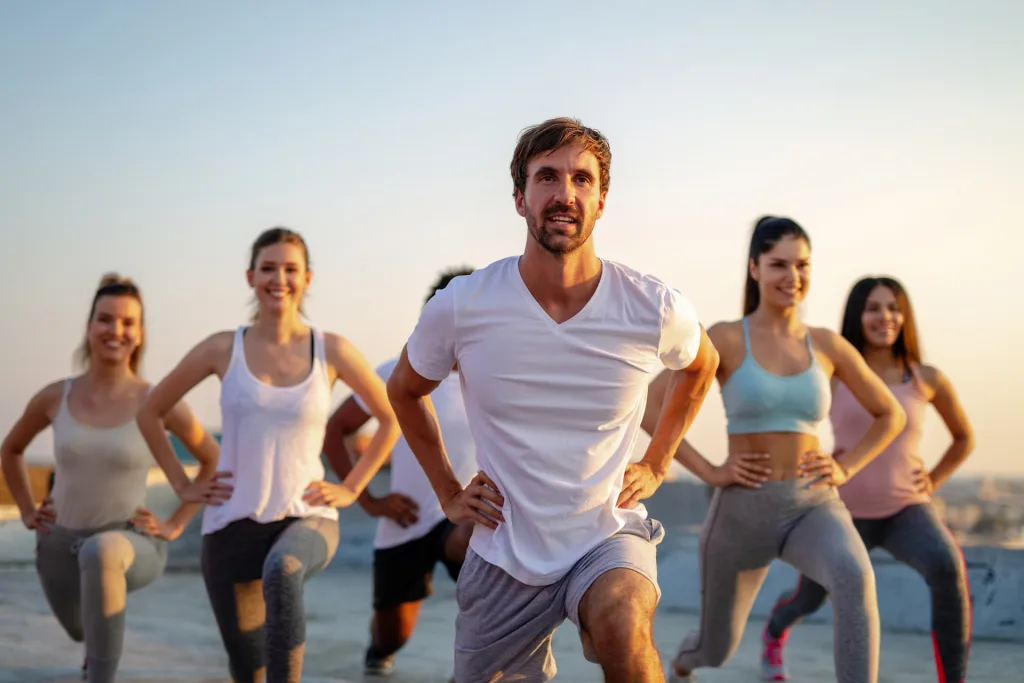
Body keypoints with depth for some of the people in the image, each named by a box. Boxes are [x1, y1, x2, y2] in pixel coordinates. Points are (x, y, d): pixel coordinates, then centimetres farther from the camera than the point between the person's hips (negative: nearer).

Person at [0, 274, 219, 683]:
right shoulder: (54, 398, -6)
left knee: (102, 551, -41)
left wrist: (176, 524, -5)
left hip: (130, 545, -4)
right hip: (60, 548, 4)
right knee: (82, 632, 28)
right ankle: (102, 637, 69)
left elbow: (215, 461, 1)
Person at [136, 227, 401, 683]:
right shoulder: (222, 349, -1)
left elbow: (392, 416, 10)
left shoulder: (332, 351, -2)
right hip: (231, 525, 2)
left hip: (307, 520, -1)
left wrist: (352, 487, 3)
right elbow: (150, 412, 11)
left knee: (282, 570, -39)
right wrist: (182, 486, 5)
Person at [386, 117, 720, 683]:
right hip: (503, 553, 2)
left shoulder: (656, 310, -12)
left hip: (609, 535, -2)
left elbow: (700, 366, 14)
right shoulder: (460, 308, -12)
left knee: (620, 620, -36)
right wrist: (448, 493, 7)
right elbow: (404, 389, 10)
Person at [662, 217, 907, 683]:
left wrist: (845, 468, 1)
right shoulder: (725, 339, -8)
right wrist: (708, 471, -13)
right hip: (742, 510, -1)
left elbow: (890, 415, 15)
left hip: (813, 508, 1)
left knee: (855, 578, -35)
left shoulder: (828, 346, 2)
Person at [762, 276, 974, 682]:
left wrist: (932, 482, 1)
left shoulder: (929, 379, -3)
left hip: (906, 511, 0)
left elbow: (964, 439, 14)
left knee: (946, 568, -33)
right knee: (809, 599, 19)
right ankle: (774, 633, 59)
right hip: (846, 512, 1)